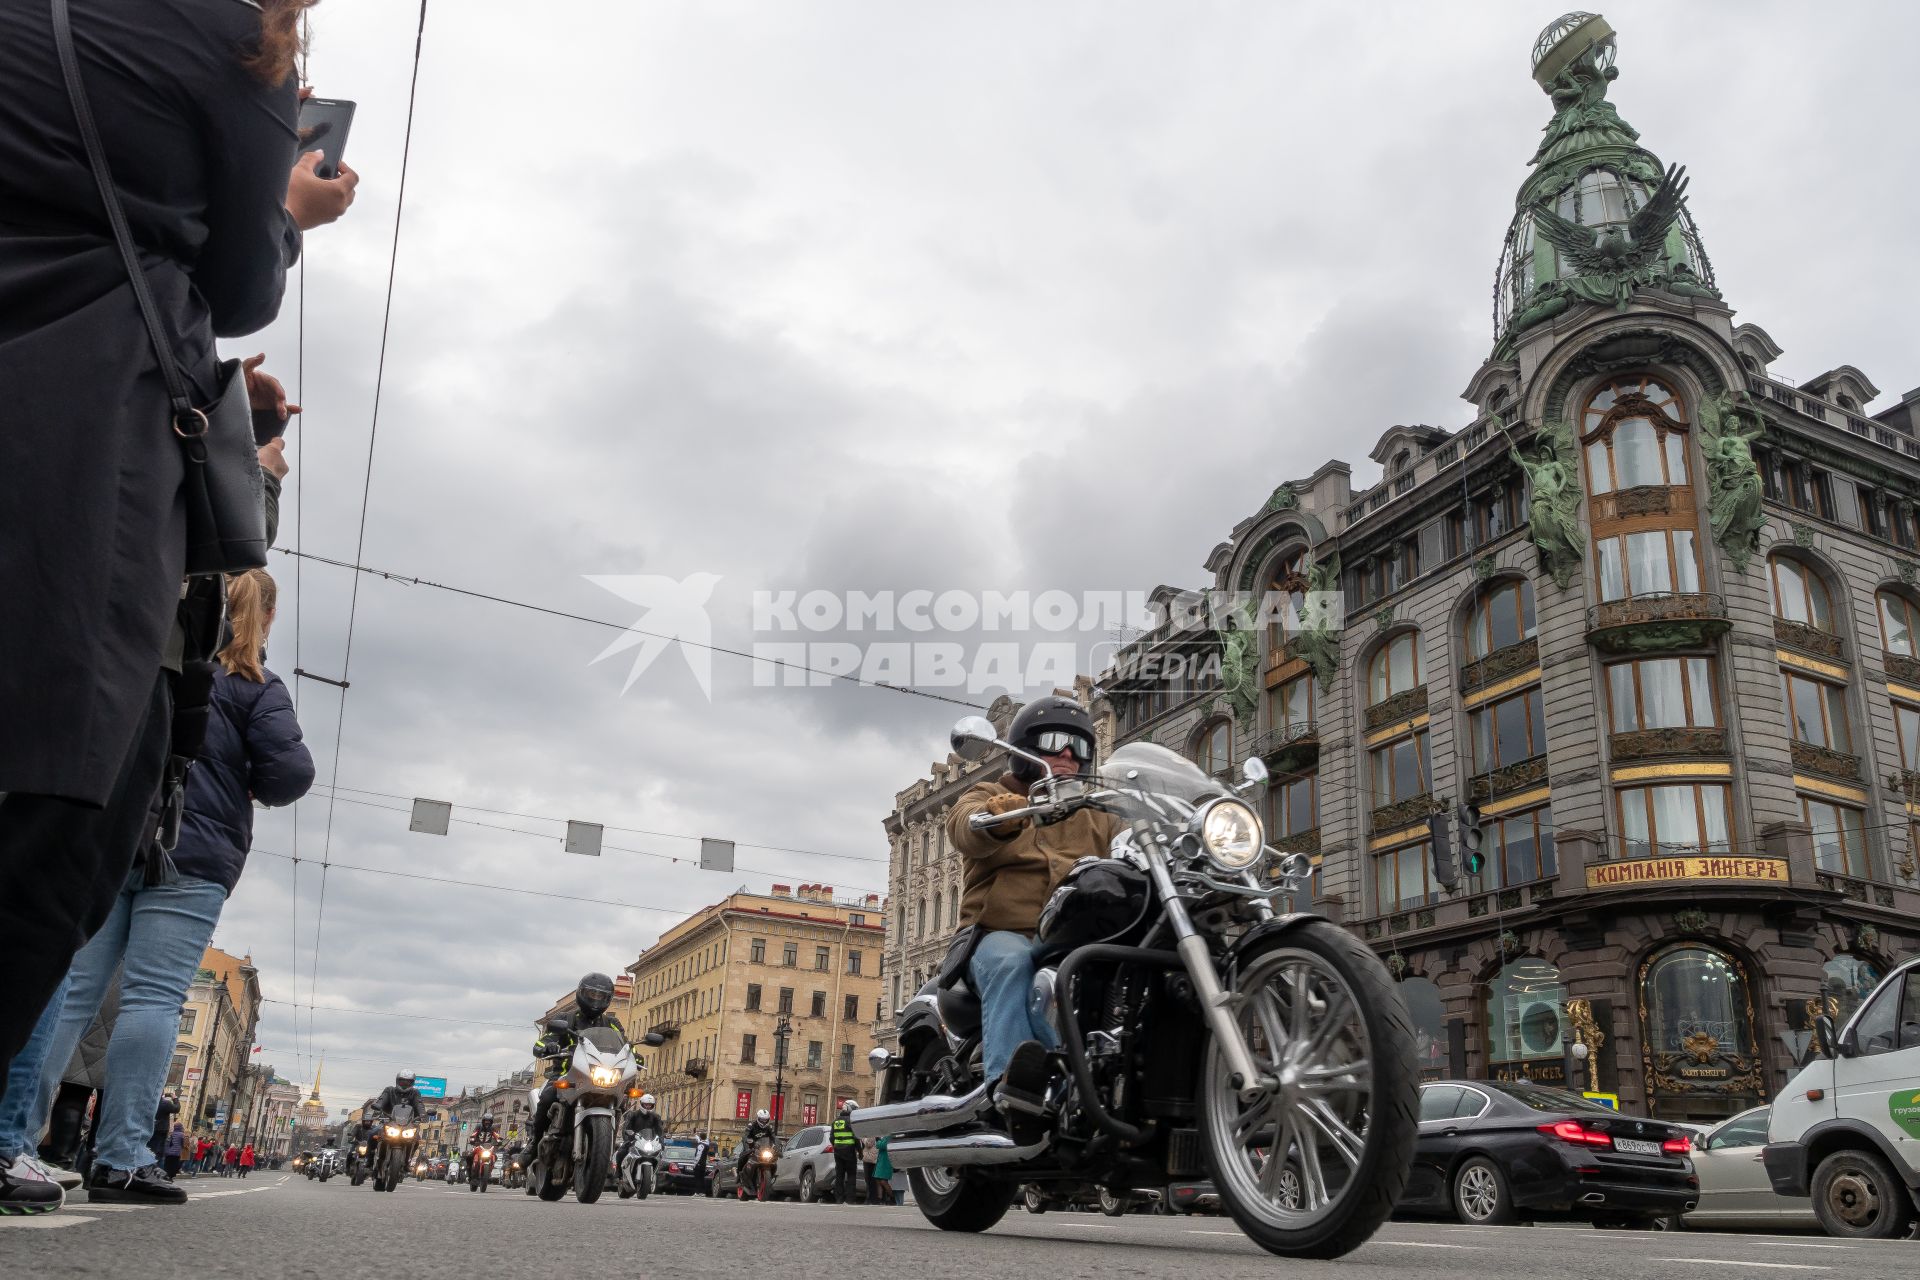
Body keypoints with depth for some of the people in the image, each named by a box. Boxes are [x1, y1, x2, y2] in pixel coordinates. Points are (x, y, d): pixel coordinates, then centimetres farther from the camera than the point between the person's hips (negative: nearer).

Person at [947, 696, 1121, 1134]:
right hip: (1003, 933, -2)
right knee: (1011, 961, -37)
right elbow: (964, 827, -10)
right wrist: (997, 818, -35)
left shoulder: (1099, 816, 30)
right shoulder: (989, 796, 16)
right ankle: (1009, 1073, -50)